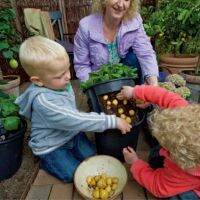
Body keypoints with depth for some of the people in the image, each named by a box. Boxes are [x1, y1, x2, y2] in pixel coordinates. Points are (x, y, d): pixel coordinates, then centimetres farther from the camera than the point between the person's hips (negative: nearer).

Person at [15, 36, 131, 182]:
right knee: (74, 174, -4)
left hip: (71, 133, 6)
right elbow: (75, 120, -39)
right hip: (51, 146, -6)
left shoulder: (59, 83, -12)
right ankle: (46, 162, 16)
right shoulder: (43, 101, -37)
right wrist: (112, 121, -37)